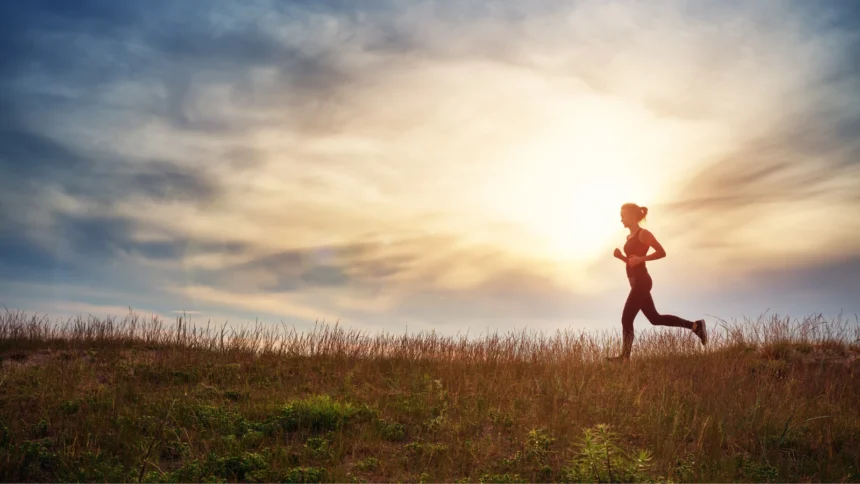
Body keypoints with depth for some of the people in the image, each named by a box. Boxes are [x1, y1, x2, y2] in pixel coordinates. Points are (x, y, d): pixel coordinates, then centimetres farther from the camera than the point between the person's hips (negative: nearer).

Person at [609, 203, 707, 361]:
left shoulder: (643, 234, -10)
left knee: (626, 319, -7)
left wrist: (640, 258, -21)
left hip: (641, 281, -10)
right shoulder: (630, 237, 16)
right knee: (655, 318, 13)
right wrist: (620, 256, 5)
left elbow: (662, 252, -13)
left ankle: (625, 356, 0)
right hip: (636, 282, 10)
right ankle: (695, 325, 20)